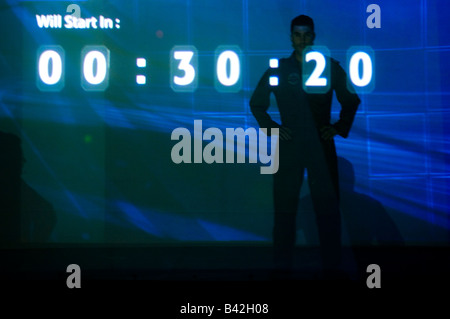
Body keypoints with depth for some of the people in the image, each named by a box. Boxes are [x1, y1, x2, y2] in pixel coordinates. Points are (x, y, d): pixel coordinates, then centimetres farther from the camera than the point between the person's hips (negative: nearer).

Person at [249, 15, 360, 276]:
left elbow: (351, 101, 15)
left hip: (322, 146, 0)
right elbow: (257, 103, 14)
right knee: (285, 207, 2)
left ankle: (332, 264, 6)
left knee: (328, 207, 0)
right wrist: (271, 127, 1)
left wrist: (340, 127, 2)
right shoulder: (279, 69, 6)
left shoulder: (331, 67, 6)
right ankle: (283, 264, 9)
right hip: (289, 146, 0)